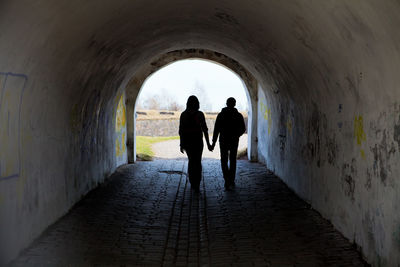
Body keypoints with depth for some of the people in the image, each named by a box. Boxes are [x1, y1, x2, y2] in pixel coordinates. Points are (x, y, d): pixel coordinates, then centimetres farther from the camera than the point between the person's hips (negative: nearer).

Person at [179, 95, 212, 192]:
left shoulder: (183, 114, -2)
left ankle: (192, 183, 22)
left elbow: (181, 130, -1)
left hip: (187, 141, 3)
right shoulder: (200, 114, -9)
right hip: (197, 141, -2)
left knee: (191, 160, 19)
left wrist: (181, 144, 7)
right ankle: (196, 185, -9)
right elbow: (204, 129, -9)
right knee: (197, 163, 2)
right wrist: (208, 143, -2)